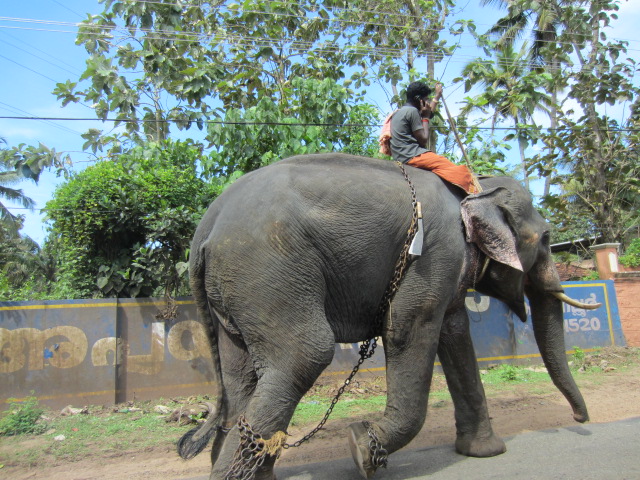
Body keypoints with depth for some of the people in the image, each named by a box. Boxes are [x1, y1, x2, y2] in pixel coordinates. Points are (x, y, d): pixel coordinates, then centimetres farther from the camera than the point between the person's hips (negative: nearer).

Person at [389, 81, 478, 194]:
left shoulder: (399, 111, 21)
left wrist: (437, 97, 48)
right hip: (413, 156, -11)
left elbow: (429, 113, 39)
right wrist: (425, 118, 1)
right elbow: (423, 140, -10)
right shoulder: (412, 111, -10)